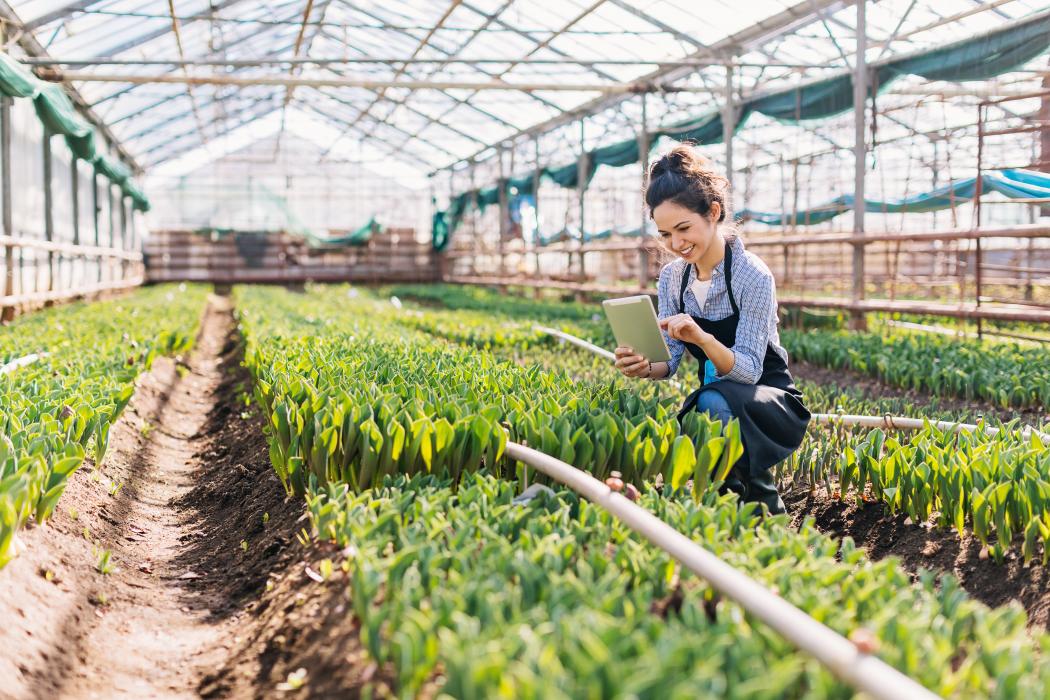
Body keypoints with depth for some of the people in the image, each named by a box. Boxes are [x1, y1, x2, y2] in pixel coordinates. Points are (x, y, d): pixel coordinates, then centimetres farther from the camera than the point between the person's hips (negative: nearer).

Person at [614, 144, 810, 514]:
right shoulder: (672, 277, -1)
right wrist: (645, 367, -28)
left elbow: (749, 370, -23)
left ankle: (764, 508, -15)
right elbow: (670, 358, -3)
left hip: (769, 401, -5)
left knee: (714, 401, -39)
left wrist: (703, 339, -43)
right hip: (715, 396, 5)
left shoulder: (752, 276, -19)